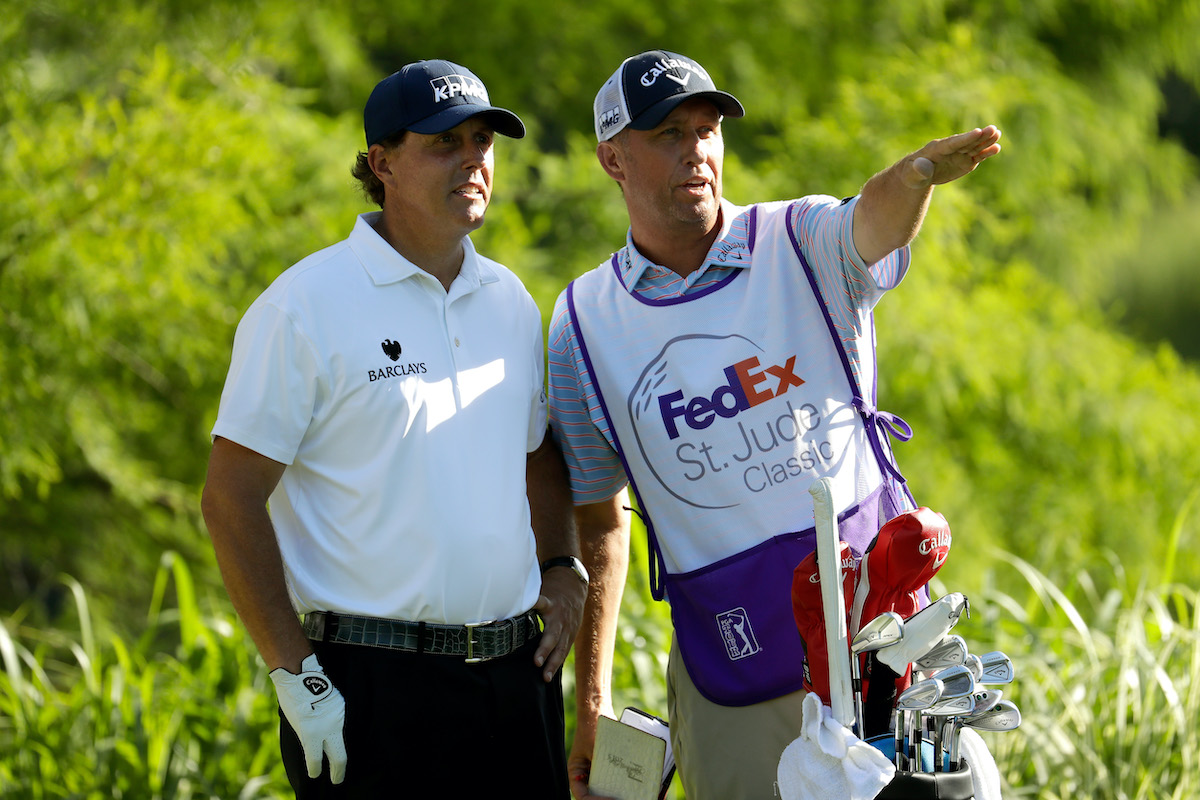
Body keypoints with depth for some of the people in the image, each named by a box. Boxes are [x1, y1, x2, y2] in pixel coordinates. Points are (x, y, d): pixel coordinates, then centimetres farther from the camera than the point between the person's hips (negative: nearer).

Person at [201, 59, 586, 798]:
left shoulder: (510, 302, 12)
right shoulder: (305, 307, -7)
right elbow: (231, 499, -10)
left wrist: (564, 567, 9)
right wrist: (296, 678, -14)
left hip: (517, 677, 6)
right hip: (374, 685, -6)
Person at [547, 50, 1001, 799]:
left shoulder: (801, 244, 0)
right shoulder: (583, 322, 4)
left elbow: (873, 224, -25)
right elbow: (599, 520, 11)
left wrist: (916, 175, -50)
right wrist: (592, 701, 8)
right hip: (729, 668, 1)